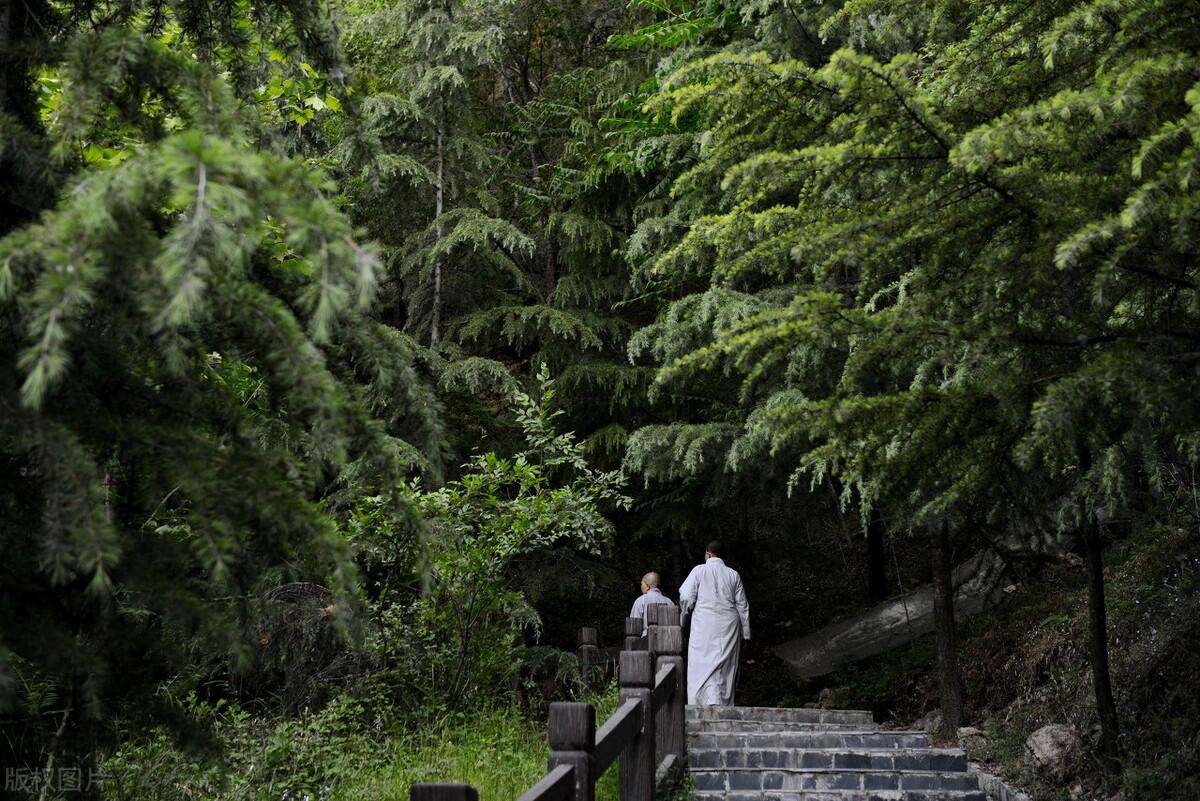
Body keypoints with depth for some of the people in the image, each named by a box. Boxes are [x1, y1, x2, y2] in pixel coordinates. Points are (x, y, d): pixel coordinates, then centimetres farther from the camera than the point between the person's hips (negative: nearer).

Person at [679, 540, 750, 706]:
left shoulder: (699, 570, 0)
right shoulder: (733, 574, 10)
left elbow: (686, 597, -6)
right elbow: (742, 606, 10)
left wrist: (684, 616, 15)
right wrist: (745, 635, 14)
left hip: (704, 625, -3)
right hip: (729, 627, 4)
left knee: (704, 667, -5)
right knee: (725, 670, 10)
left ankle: (712, 703, -24)